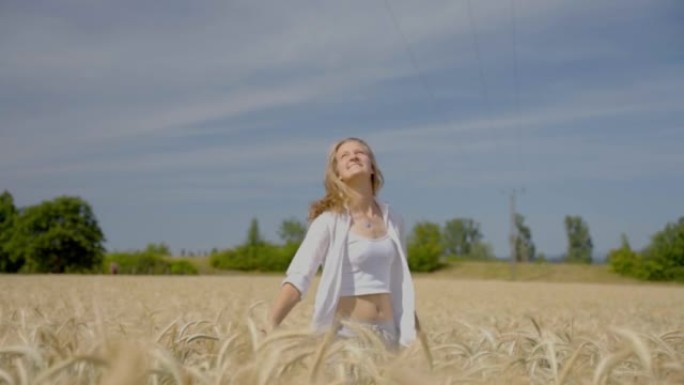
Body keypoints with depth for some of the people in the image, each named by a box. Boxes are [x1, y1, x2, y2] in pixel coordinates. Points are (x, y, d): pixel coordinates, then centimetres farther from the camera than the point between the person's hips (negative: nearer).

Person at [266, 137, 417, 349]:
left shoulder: (393, 220, 7)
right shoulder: (330, 221, -9)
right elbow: (297, 278, -19)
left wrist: (415, 338, 18)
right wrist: (269, 327, -32)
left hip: (386, 332, 5)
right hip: (345, 332, -5)